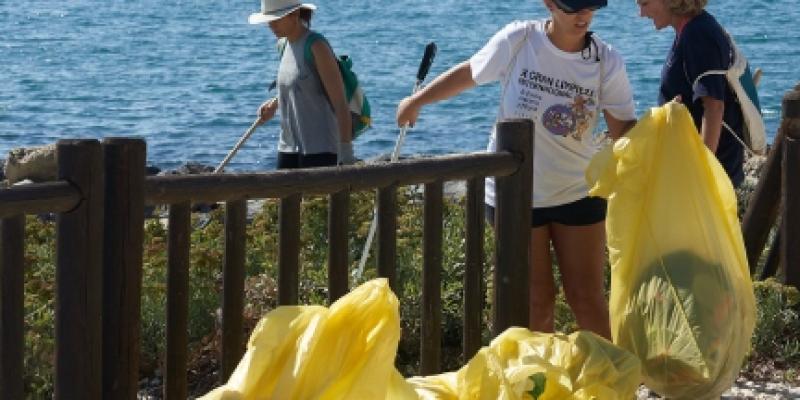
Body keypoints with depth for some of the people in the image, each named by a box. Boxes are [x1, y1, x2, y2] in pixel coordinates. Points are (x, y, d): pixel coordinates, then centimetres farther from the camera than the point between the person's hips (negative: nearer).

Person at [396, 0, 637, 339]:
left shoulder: (606, 61, -10)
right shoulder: (517, 41, -12)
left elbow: (624, 130, -9)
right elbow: (468, 73, 5)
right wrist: (416, 101, 17)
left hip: (579, 194, 1)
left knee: (588, 298, 3)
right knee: (537, 300, 2)